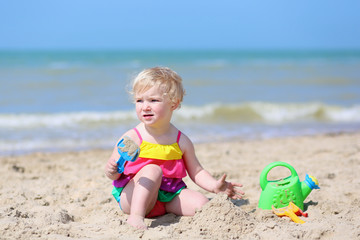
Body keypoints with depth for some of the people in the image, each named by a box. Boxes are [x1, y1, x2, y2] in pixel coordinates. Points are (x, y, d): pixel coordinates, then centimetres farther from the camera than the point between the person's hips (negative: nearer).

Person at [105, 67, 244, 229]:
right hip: (132, 197, -4)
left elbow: (196, 171, 10)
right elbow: (114, 171, -5)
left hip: (167, 197, 4)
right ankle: (135, 216, -35)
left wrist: (214, 186, -5)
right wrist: (112, 171, -28)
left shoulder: (181, 141, 1)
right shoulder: (131, 138, -9)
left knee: (202, 204, -14)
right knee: (152, 170, -28)